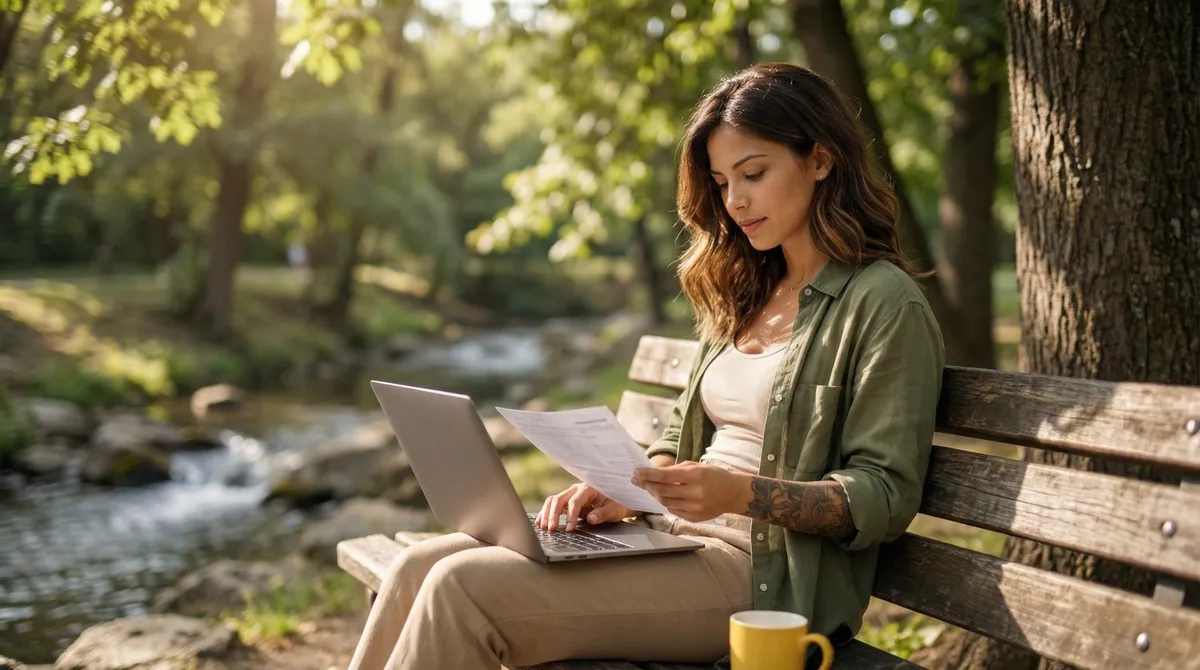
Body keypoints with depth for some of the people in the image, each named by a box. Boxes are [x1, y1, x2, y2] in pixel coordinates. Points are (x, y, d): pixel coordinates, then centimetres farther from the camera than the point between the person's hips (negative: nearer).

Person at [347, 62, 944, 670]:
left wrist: (743, 493, -26)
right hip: (675, 532, 8)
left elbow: (885, 496, -12)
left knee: (462, 588, -22)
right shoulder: (744, 294, 18)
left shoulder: (886, 302, -7)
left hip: (763, 575, -7)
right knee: (421, 567, -8)